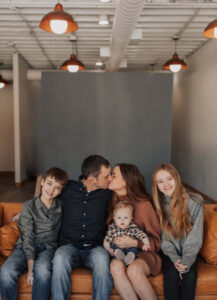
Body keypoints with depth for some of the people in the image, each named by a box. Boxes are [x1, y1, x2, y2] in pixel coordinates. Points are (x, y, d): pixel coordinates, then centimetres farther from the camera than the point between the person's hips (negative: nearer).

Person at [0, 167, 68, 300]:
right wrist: (30, 267, -20)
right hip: (26, 248, 0)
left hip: (48, 248, 1)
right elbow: (27, 237, -7)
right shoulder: (29, 206, -1)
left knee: (42, 268, -35)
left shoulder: (61, 206, 5)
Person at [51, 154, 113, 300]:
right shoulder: (69, 189, 3)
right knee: (60, 258, -34)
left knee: (102, 257, -35)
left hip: (95, 248, 0)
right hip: (70, 246, 0)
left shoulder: (107, 193, 3)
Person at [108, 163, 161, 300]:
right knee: (116, 266, -31)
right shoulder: (112, 200, 4)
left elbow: (156, 241, -2)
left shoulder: (143, 204, -8)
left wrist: (135, 243, -18)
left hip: (143, 253, -3)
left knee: (134, 269, -34)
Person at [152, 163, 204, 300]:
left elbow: (195, 237, -7)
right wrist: (175, 259, -18)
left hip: (188, 252, 0)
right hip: (169, 253, 0)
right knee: (171, 273, -27)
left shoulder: (195, 203, -9)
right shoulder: (157, 205, -6)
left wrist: (186, 260, -18)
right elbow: (163, 237, -4)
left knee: (190, 275, -26)